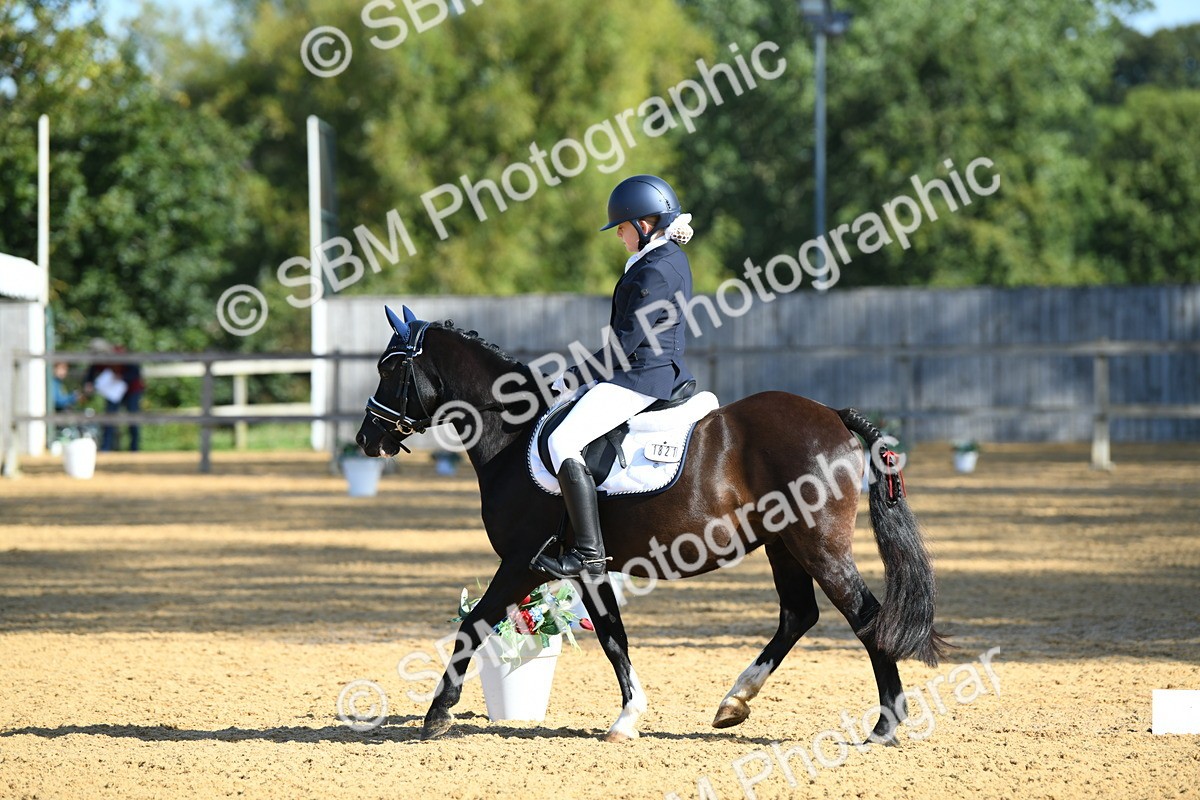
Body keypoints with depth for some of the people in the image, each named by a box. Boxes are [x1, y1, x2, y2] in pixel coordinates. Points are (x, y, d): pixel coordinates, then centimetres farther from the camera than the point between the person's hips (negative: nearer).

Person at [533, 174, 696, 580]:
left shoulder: (655, 272, -19)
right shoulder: (672, 258, 13)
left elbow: (623, 345, -20)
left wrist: (570, 378, -13)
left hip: (641, 377, -11)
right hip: (665, 372, 11)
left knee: (563, 441, -20)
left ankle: (589, 554, -26)